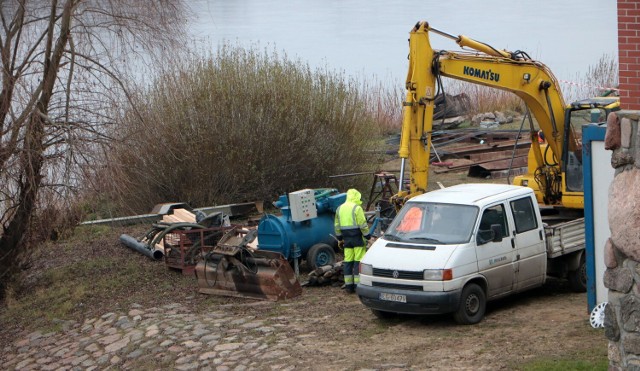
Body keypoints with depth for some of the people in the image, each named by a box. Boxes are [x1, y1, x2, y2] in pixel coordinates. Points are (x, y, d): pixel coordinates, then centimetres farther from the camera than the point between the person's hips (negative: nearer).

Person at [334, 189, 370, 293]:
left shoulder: (339, 209, 12)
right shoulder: (357, 208, -10)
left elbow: (337, 225, 18)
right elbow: (363, 224, -13)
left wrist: (339, 238, 25)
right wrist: (368, 236, -6)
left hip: (347, 239, 6)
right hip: (357, 238, -6)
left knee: (348, 261, 8)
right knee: (358, 261, -4)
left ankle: (348, 285, 10)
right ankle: (358, 285, -6)